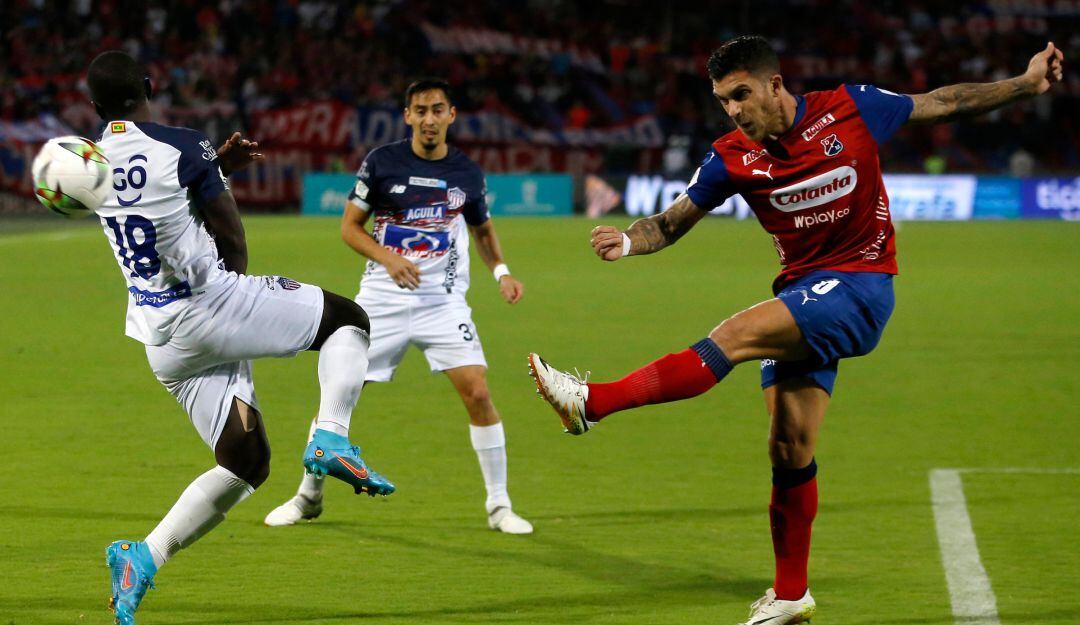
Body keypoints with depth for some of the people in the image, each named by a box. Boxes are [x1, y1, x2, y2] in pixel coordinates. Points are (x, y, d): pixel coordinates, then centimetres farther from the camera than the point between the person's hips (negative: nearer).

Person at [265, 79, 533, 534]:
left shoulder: (468, 173, 3)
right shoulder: (381, 162, -3)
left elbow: (483, 229, 21)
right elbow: (349, 226, 1)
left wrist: (501, 272, 4)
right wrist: (388, 258, -16)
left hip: (443, 300, 0)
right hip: (382, 297, 0)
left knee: (477, 392, -15)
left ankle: (499, 504, -2)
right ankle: (308, 495, 18)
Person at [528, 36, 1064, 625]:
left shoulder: (851, 109, -7)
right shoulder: (732, 157, -1)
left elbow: (943, 103, 7)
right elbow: (672, 222, 1)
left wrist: (1026, 84, 10)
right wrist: (627, 241, -20)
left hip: (859, 285, -5)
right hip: (801, 294, 5)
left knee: (736, 334, -25)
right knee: (789, 448, 2)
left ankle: (593, 402, -30)